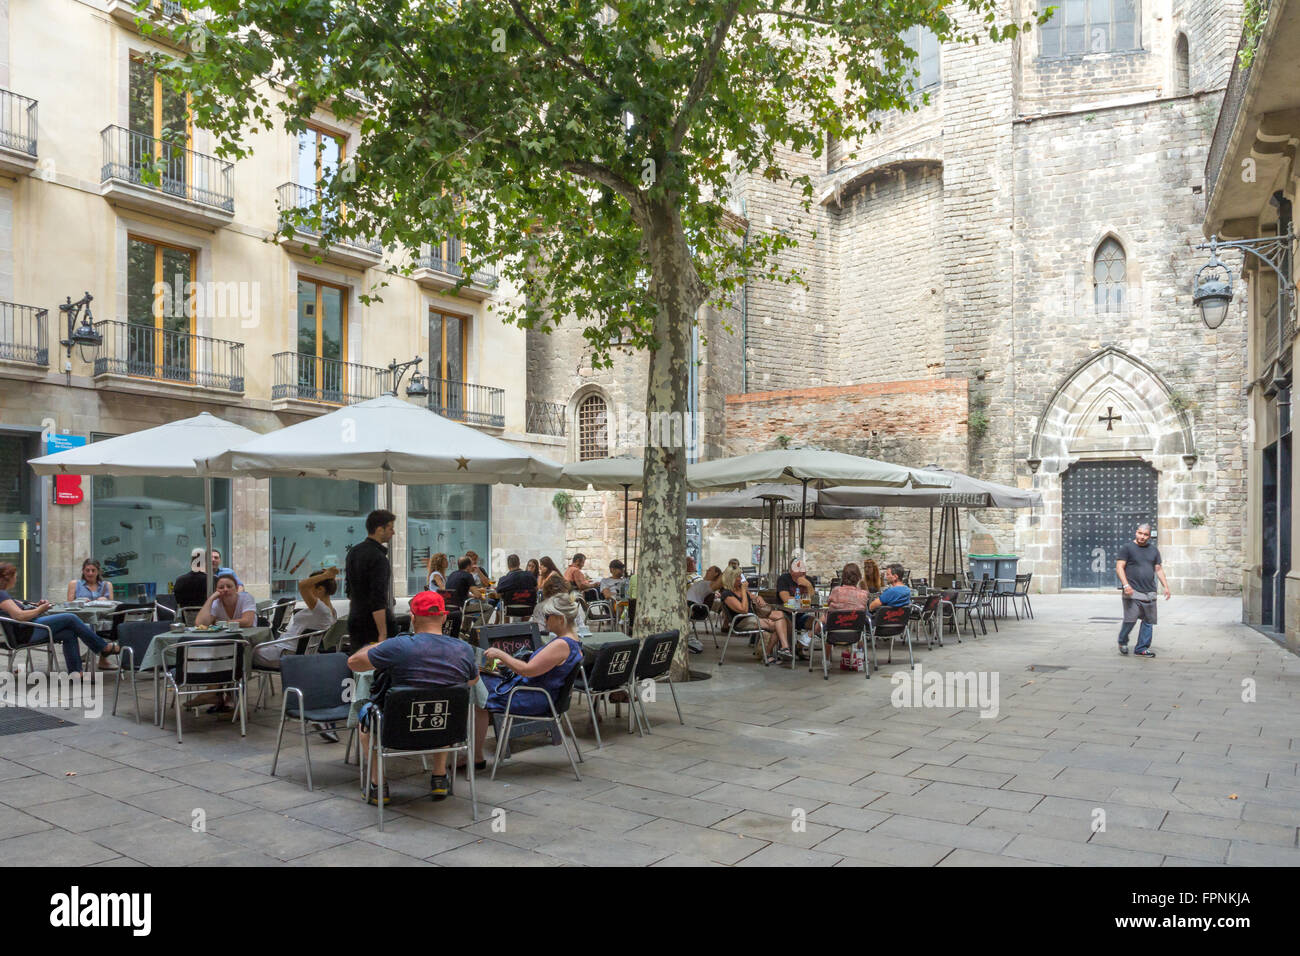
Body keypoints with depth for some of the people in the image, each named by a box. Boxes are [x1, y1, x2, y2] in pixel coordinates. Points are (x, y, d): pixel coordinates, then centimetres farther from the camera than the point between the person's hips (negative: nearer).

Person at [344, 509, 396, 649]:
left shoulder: (353, 552, 11)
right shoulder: (378, 558, -18)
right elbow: (378, 601, -23)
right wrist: (383, 634, -23)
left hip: (355, 623, 9)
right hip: (373, 627, -9)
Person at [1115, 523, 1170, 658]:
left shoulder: (1153, 550, 16)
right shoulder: (1127, 547, 0)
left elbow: (1158, 569, 20)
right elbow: (1119, 567, -6)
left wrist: (1166, 586, 10)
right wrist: (1126, 585, -18)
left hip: (1150, 592, 5)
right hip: (1133, 591, -5)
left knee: (1149, 621, 3)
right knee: (1130, 619, -10)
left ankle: (1142, 648, 12)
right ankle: (1123, 642, 14)